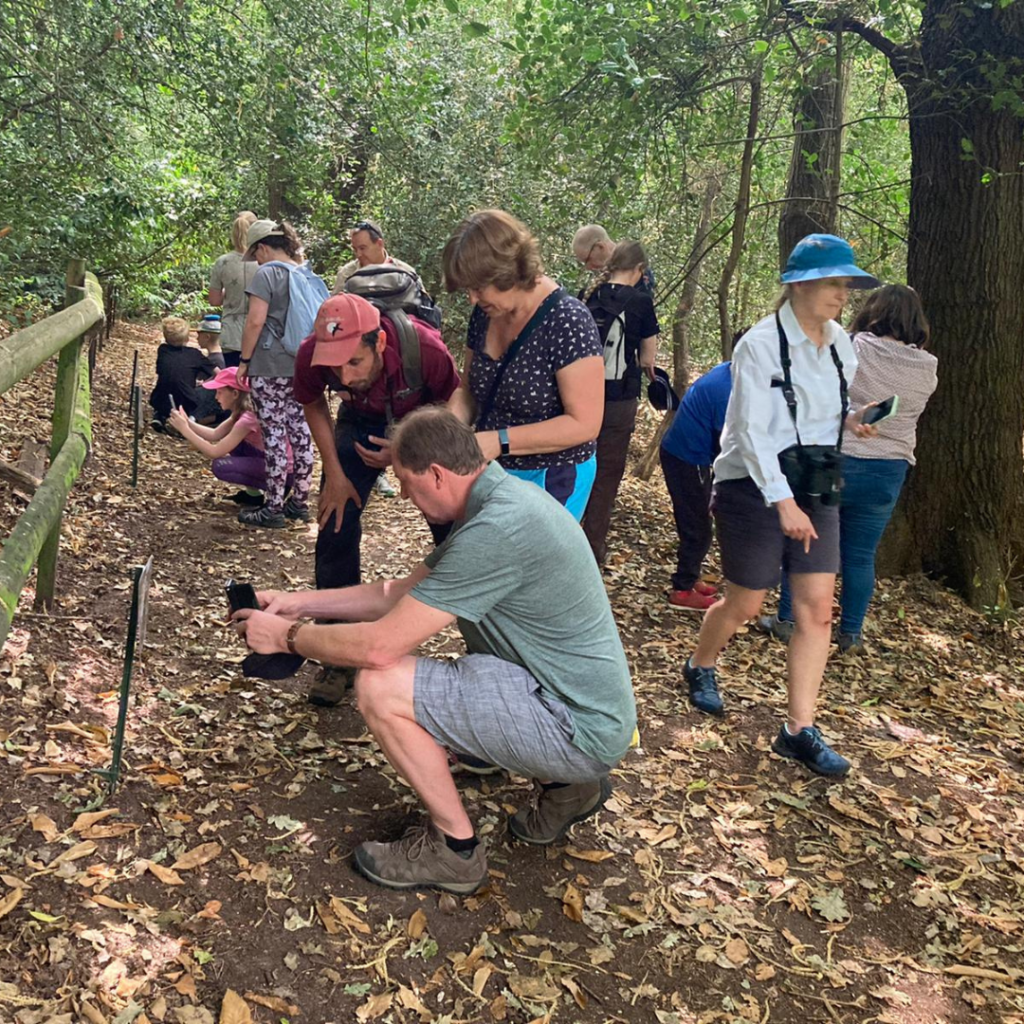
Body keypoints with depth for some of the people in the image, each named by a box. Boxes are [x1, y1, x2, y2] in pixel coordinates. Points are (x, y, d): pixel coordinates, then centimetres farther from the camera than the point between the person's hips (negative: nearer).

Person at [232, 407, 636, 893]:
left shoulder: (497, 529, -26)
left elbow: (379, 645, -24)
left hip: (581, 729, -10)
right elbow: (402, 593, 14)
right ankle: (563, 785, 19)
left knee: (381, 687, -18)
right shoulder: (499, 498, 6)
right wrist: (298, 602, 12)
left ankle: (454, 848, 3)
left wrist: (287, 636, -7)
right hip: (589, 711, 10)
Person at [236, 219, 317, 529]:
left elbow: (255, 321, -16)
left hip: (272, 367, -7)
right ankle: (300, 501, 17)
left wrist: (244, 360, -8)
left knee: (274, 434, -3)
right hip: (305, 365, 7)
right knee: (300, 430, 10)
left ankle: (273, 509, 2)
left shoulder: (267, 273, -9)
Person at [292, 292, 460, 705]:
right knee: (335, 528, -6)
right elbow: (313, 406, -6)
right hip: (361, 423, 2)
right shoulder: (311, 355, -31)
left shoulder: (427, 349, -39)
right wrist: (334, 475, -9)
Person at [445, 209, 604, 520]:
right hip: (493, 472, 7)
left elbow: (584, 423, -23)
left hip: (551, 481, -6)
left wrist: (500, 441, -27)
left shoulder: (567, 322, -22)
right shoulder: (486, 313, -1)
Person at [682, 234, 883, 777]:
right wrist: (783, 502, -25)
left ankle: (800, 729, 9)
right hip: (757, 489, -6)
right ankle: (699, 666, 38)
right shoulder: (761, 344, -15)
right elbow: (752, 432, -20)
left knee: (817, 609, 0)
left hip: (816, 488, 6)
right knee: (745, 604, 7)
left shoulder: (838, 344, 6)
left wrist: (851, 419, -2)